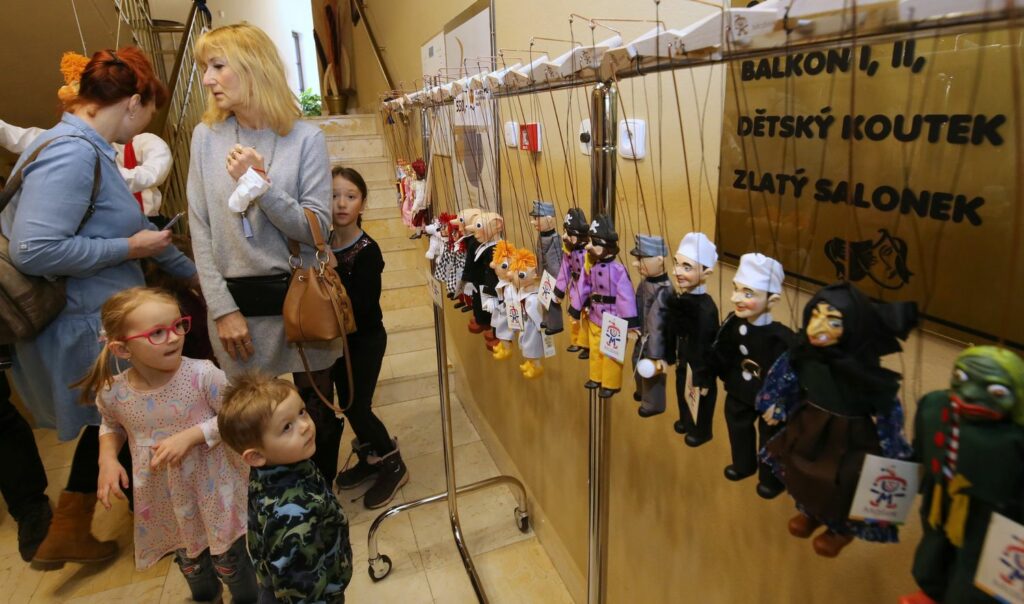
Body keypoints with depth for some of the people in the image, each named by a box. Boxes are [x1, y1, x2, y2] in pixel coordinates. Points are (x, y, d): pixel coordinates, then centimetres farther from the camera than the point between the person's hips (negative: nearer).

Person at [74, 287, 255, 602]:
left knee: (229, 563, 14)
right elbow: (111, 425, 10)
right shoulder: (112, 393, -13)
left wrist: (190, 436, -27)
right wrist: (107, 459, -6)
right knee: (190, 566, 28)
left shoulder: (202, 375, -26)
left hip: (213, 491, -4)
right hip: (165, 500, 4)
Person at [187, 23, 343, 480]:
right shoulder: (206, 137, 2)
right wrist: (222, 307, -4)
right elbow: (200, 231, 2)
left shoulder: (305, 138, -6)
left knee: (316, 413, 12)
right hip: (237, 299, 2)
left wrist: (260, 185, -22)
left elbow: (318, 230, -9)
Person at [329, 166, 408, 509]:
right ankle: (369, 459, 37)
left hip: (365, 341, -6)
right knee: (347, 404, 15)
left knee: (358, 406, -1)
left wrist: (332, 273, -33)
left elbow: (363, 305, -27)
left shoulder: (367, 250, -18)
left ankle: (393, 466, 21)